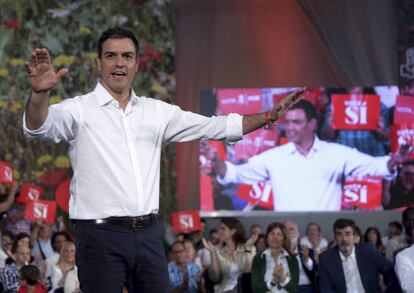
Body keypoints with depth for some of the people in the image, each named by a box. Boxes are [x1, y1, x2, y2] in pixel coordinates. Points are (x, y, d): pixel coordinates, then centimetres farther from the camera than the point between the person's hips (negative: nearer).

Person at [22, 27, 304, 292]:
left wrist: (270, 116, 10)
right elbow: (39, 126, -21)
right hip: (101, 235, -5)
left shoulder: (158, 111, 13)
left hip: (149, 233, 5)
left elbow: (215, 127, 17)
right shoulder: (79, 110, -3)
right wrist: (40, 93, -42)